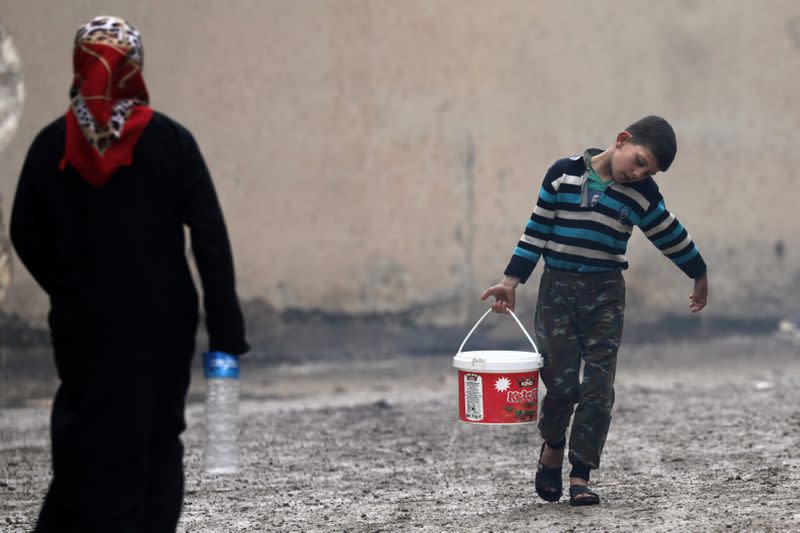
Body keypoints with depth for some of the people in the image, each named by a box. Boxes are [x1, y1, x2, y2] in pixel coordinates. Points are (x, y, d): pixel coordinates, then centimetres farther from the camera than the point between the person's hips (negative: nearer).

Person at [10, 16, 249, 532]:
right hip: (163, 320, -1)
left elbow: (27, 237, 3)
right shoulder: (169, 140, -6)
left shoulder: (53, 145, -1)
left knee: (89, 446, 5)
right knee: (157, 440, 10)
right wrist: (226, 327, -6)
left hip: (83, 324, 1)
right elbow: (211, 237, -8)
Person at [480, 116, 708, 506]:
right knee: (562, 382, -7)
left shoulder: (642, 194, 1)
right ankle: (553, 447, 23)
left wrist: (699, 276, 25)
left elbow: (671, 236, 14)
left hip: (606, 295, 1)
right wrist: (511, 281, 1)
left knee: (598, 388, -6)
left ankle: (580, 475, 3)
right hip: (557, 290, -1)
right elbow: (537, 230, 2)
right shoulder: (564, 174, -3)